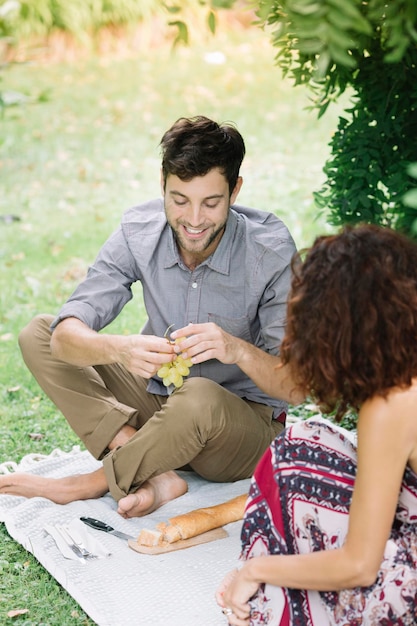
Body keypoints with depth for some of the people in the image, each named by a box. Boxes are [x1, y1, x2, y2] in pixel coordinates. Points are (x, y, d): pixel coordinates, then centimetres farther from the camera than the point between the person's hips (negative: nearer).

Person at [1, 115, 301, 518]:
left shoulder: (271, 250, -22)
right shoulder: (138, 231, -13)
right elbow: (66, 335, -20)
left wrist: (237, 349, -43)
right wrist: (119, 349, -42)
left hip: (246, 418, -4)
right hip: (160, 401, 5)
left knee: (199, 398, -40)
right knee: (37, 335, -7)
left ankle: (95, 483, -10)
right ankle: (154, 475, -19)